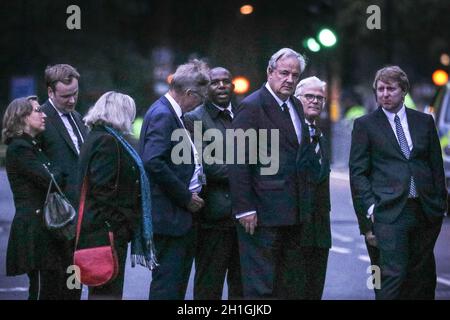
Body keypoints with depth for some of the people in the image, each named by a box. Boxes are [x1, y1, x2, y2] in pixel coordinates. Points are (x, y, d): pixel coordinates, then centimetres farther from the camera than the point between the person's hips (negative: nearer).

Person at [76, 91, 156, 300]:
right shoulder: (107, 141, -15)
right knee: (109, 291, -8)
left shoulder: (98, 137, 16)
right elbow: (103, 191, -21)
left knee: (101, 290, 13)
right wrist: (118, 226, -19)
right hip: (108, 231, -10)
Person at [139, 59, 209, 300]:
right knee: (167, 283, -8)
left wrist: (189, 194, 11)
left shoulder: (170, 113, 16)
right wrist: (186, 197, -18)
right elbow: (154, 163, -25)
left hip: (180, 215, 10)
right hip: (168, 214, -10)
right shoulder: (162, 115, -15)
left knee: (179, 282, 14)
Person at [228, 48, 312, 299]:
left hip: (293, 212, 8)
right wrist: (244, 209, -18)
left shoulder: (296, 106, 14)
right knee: (261, 286, -5)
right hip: (264, 212, -8)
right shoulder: (252, 107, -10)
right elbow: (238, 162, -14)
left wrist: (305, 206, 13)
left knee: (289, 284, 12)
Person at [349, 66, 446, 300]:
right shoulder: (365, 125, 4)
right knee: (393, 275, -12)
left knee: (423, 279, 7)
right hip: (389, 212, -3)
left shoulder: (425, 122, 12)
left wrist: (440, 205, 9)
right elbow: (358, 173, 2)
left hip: (425, 212, 4)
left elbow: (436, 166, 15)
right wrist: (368, 212, -6)